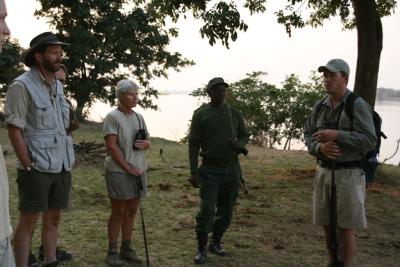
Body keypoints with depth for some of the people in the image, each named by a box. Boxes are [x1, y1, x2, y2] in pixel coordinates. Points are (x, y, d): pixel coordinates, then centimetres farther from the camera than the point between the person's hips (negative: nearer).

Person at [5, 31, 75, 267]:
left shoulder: (58, 85, 11)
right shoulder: (22, 85, -9)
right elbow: (14, 130, -12)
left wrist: (68, 160, 11)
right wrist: (28, 167, -14)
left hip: (63, 166, 7)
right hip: (38, 168, -7)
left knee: (54, 218, 13)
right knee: (28, 222, 0)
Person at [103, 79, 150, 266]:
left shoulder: (139, 117, 11)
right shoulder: (113, 117, -10)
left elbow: (147, 142, 19)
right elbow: (111, 146, -16)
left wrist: (145, 144, -6)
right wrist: (128, 168, -18)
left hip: (138, 171, 7)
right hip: (118, 172, -6)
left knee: (131, 211, 12)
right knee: (118, 212, 1)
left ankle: (126, 248, 23)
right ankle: (112, 252, 11)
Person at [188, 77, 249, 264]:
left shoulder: (234, 114, 8)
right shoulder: (201, 114, -3)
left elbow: (244, 136, 17)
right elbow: (193, 143, -4)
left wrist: (239, 144, -8)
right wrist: (193, 172, -10)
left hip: (232, 170, 4)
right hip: (210, 170, -4)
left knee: (226, 211, 10)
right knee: (207, 210, -7)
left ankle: (216, 243, 26)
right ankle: (201, 248, 6)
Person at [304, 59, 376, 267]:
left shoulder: (358, 106, -10)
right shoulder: (320, 106, 7)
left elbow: (369, 140, -15)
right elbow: (308, 134, 9)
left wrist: (337, 135, -24)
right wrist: (320, 147, -13)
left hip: (348, 173, -6)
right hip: (324, 171, 6)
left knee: (346, 226, 0)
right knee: (327, 223, 13)